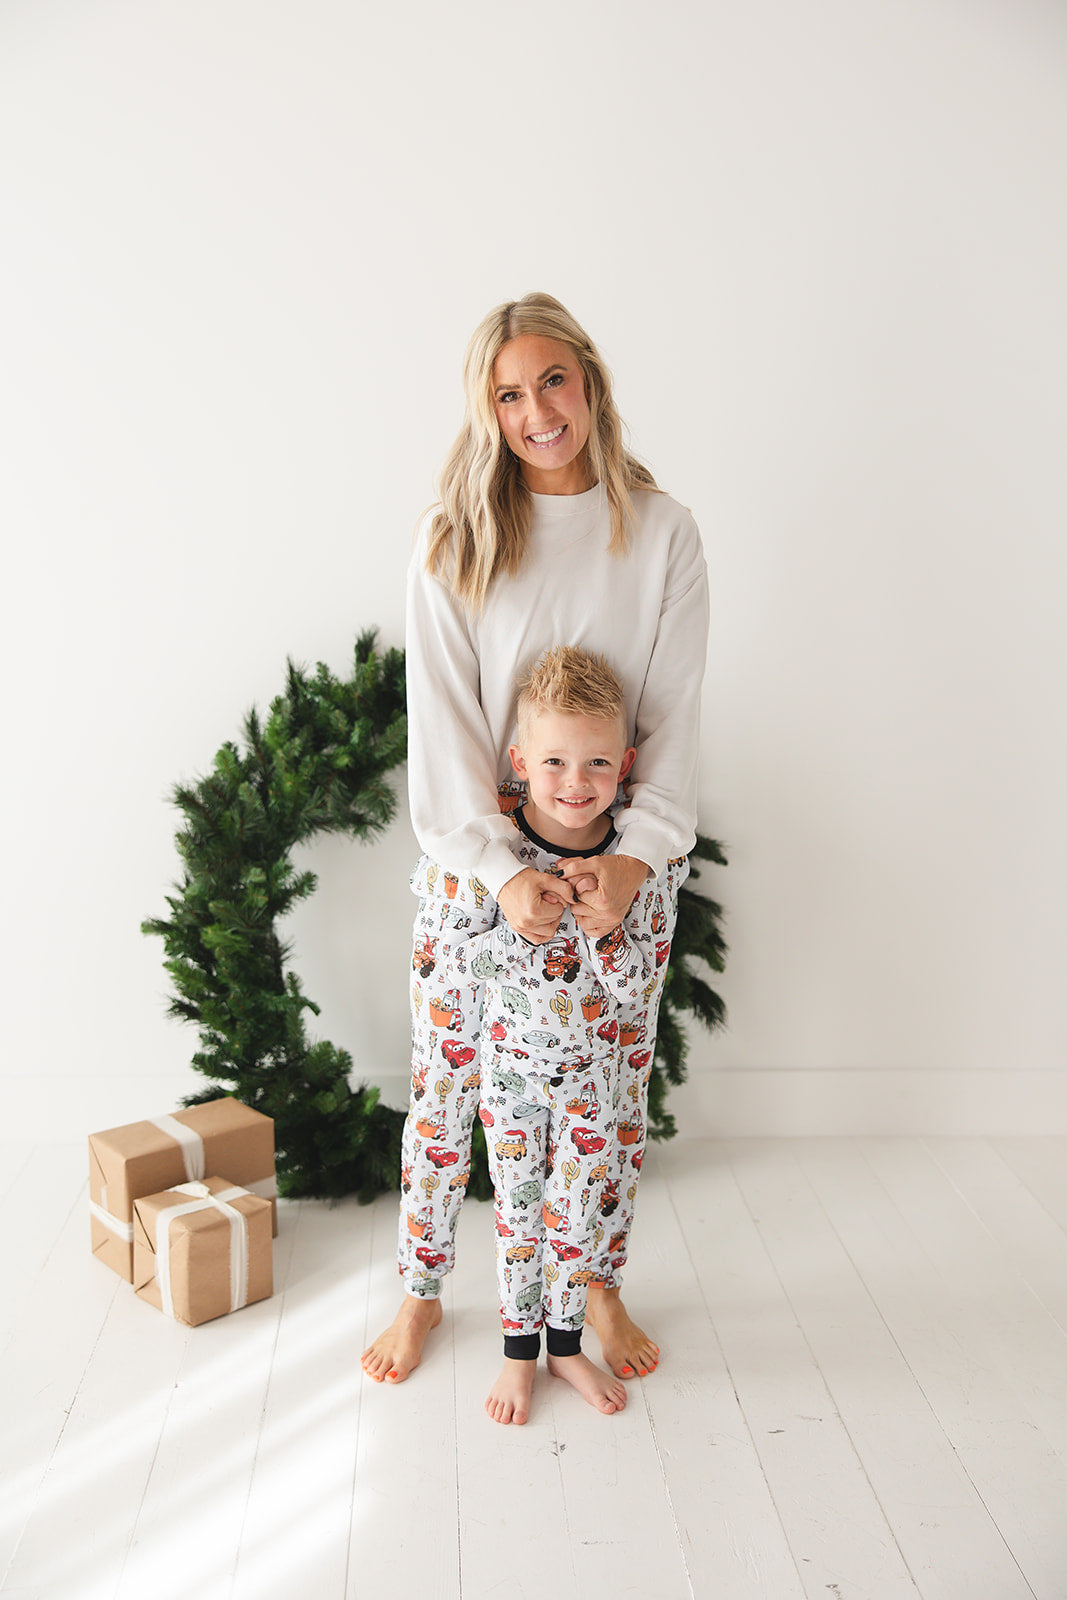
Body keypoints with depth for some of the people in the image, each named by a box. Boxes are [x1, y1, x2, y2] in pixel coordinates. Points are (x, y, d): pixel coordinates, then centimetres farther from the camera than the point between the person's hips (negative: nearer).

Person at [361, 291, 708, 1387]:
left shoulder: (663, 534, -1)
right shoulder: (453, 542, -4)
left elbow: (674, 717, -4)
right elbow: (442, 720, -9)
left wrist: (630, 859, -16)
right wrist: (501, 869, -19)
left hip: (622, 855, 1)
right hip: (480, 856, 0)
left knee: (614, 1085, 12)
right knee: (445, 1081, 9)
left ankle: (602, 1286, 36)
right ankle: (421, 1293, 33)